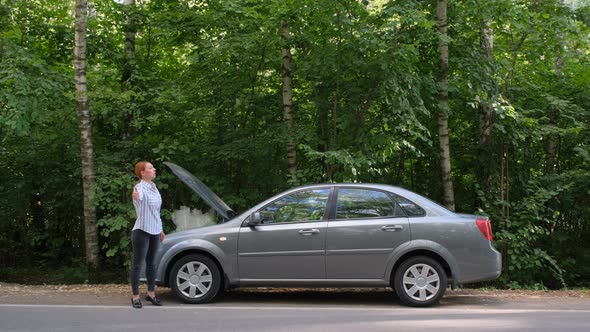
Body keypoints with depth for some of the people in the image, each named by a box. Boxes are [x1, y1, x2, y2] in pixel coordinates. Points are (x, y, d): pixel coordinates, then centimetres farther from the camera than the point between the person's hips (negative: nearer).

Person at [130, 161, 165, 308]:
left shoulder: (154, 187, 11)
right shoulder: (140, 187, -15)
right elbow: (139, 197, -42)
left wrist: (160, 229, 24)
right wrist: (136, 197, -65)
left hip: (155, 231, 8)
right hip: (142, 231, -8)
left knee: (151, 263, 15)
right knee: (137, 264, -1)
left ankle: (151, 293, 25)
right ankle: (135, 296, 5)